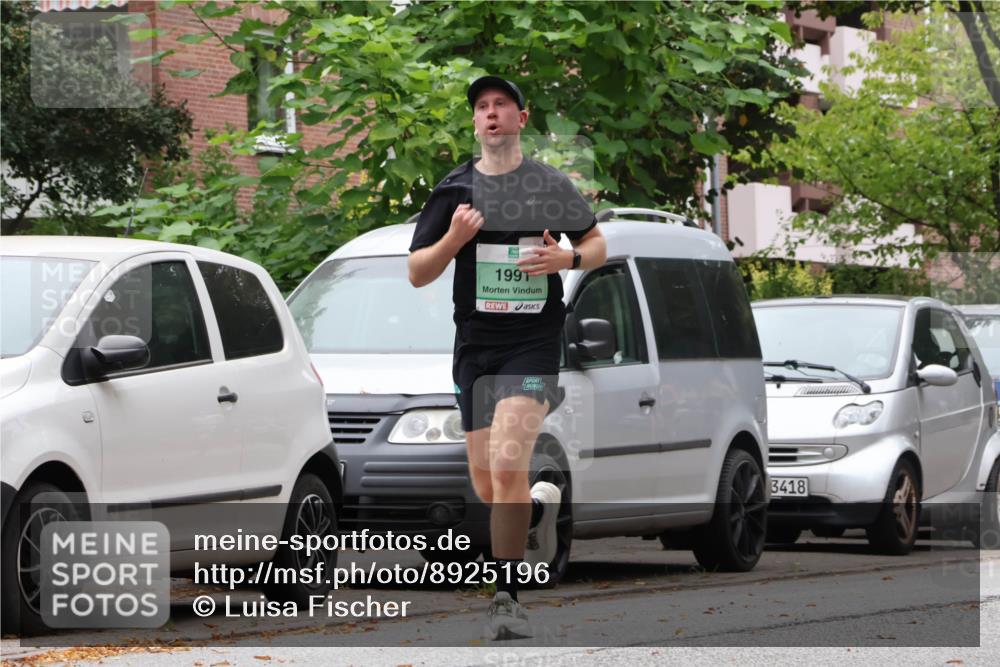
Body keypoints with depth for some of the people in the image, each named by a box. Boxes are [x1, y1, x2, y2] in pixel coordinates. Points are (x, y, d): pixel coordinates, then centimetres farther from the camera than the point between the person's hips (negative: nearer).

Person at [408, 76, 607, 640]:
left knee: (507, 467, -19)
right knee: (488, 486, 6)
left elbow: (598, 244, 15)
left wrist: (567, 259, -7)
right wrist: (453, 239, -14)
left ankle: (507, 599, -11)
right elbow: (417, 273, 5)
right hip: (475, 344, 3)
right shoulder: (454, 190, 5)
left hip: (534, 344, -3)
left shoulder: (552, 186, 4)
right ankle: (541, 508, 42)